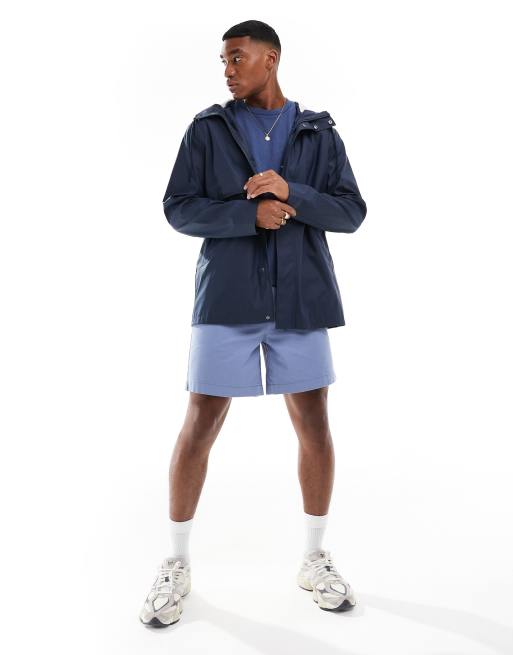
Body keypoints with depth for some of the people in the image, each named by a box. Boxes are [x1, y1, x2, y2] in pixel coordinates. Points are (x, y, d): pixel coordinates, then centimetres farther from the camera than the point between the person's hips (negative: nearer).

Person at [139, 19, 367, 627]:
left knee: (315, 429, 5)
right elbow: (178, 209, 0)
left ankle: (314, 559, 26)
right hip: (226, 299, -1)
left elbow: (351, 212, 4)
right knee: (198, 429, 0)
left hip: (300, 300, 2)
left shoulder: (319, 133, 11)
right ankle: (177, 564, 21)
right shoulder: (207, 128, 8)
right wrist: (251, 214, -13)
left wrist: (291, 192, -13)